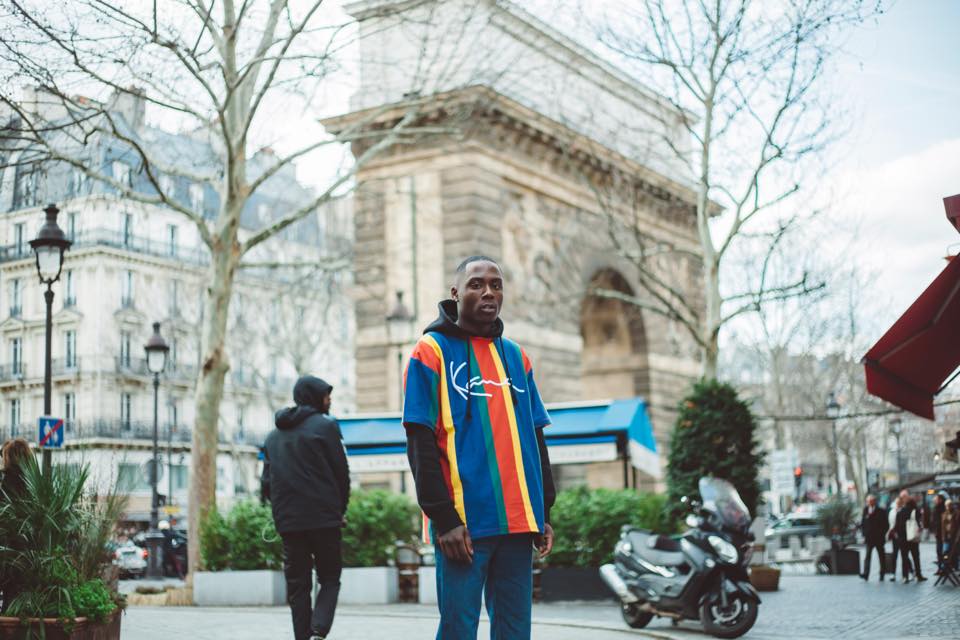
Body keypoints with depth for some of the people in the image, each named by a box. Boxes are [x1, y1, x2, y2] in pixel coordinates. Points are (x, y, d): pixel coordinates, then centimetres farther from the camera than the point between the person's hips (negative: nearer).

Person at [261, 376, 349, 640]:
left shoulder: (273, 435, 15)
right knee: (330, 579, 5)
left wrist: (281, 510, 15)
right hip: (324, 518, -4)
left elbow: (266, 481, 12)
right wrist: (341, 509, 8)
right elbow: (341, 472, -4)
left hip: (287, 521, 4)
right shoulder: (325, 425, -3)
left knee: (297, 585, 9)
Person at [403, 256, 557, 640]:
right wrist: (443, 518, -13)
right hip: (463, 523, -5)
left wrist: (543, 512, 12)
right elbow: (421, 445, -7)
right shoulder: (432, 351, -2)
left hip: (518, 521, 5)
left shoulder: (515, 356, 15)